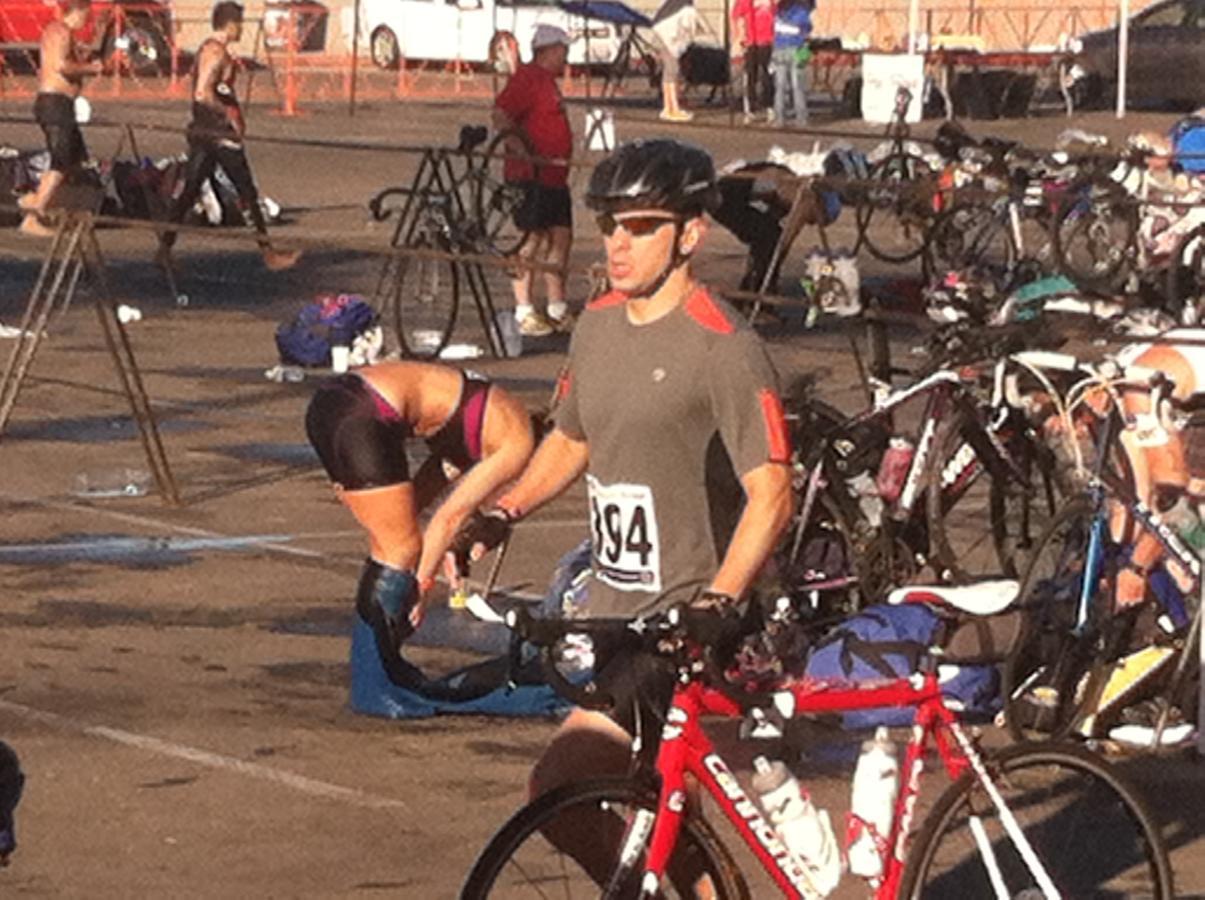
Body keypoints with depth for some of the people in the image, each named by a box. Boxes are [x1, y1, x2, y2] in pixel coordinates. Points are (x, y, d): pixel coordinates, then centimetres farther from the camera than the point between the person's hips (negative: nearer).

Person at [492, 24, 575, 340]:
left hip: (554, 175, 10)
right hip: (531, 174, -10)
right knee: (532, 239, -9)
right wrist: (519, 149, -29)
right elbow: (501, 115, -21)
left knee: (561, 237, 11)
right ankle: (523, 312, -7)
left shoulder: (546, 80, 21)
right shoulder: (528, 77, -11)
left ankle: (557, 309, 19)